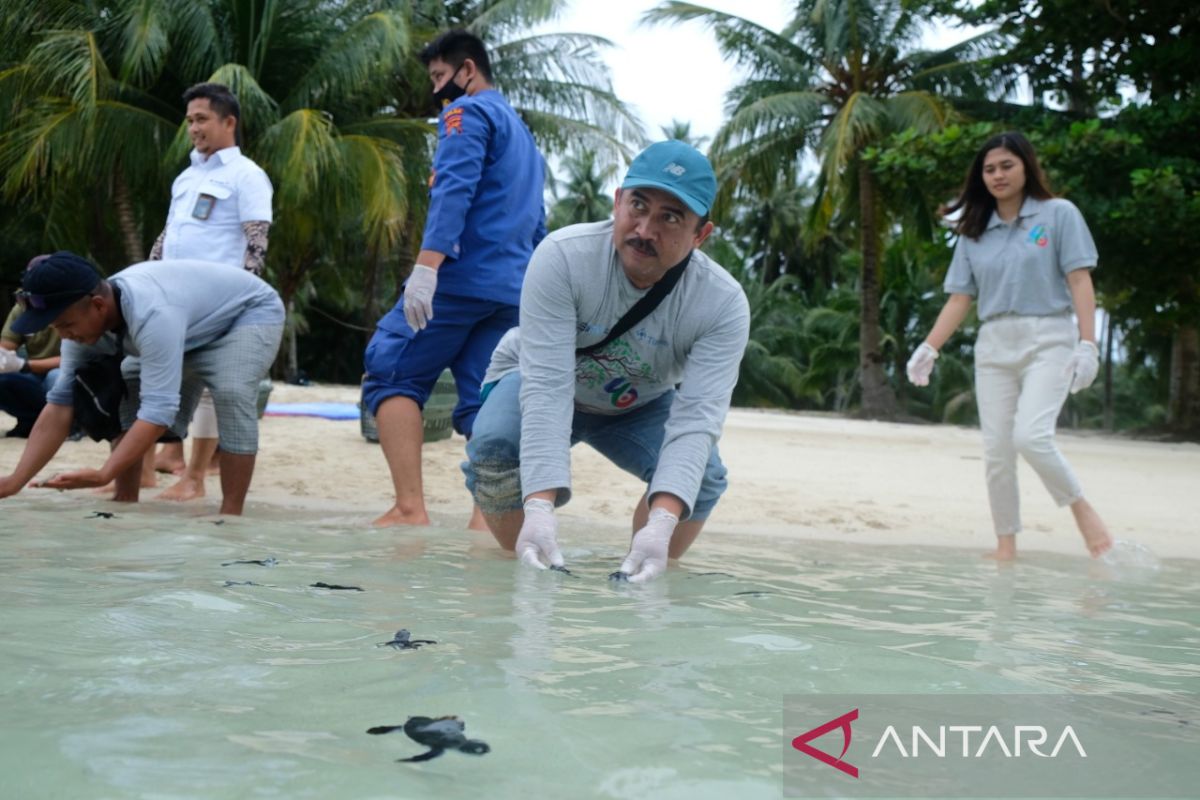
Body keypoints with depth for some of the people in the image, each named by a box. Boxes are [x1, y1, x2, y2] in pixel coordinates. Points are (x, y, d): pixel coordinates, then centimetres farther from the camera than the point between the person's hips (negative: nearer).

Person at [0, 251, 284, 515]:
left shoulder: (152, 314, -45)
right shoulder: (84, 320, -18)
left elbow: (159, 408, -47)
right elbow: (60, 403, -16)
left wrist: (103, 475, -52)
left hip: (251, 312, -8)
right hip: (196, 329, 8)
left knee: (232, 393, -34)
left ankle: (229, 517, -28)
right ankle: (125, 503, 1)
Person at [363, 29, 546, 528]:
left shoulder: (468, 112, 0)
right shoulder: (524, 135, 28)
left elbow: (454, 189, -16)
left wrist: (425, 267, -26)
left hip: (461, 277, -8)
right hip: (514, 291, 8)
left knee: (391, 374, -3)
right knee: (485, 406, 2)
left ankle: (410, 508, -14)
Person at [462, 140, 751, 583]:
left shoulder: (724, 305, -29)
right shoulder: (563, 256, -35)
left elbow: (696, 418, -38)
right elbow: (547, 386, -41)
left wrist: (660, 525, -56)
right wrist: (539, 509, -53)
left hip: (641, 406, 2)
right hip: (539, 381, -1)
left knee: (704, 474, -24)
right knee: (495, 445, -32)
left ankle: (643, 580, -2)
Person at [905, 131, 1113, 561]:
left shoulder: (1059, 214, 2)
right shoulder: (974, 232, 12)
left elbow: (1079, 281, -5)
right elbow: (959, 298, 11)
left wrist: (1087, 343, -14)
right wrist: (929, 348, 1)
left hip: (1048, 339, -4)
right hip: (993, 346, 4)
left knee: (1030, 436, -23)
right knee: (996, 451, 1)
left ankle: (1082, 509, -3)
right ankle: (1006, 546, 10)